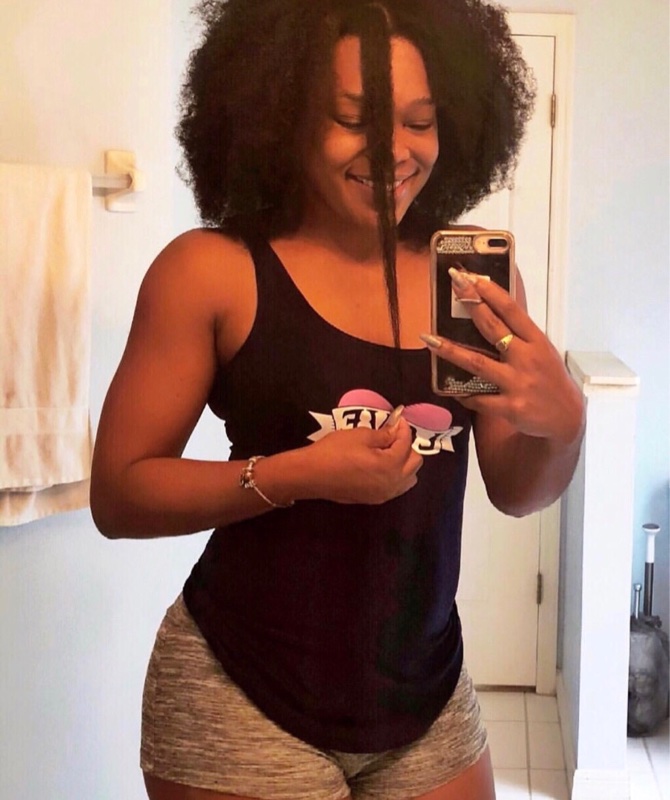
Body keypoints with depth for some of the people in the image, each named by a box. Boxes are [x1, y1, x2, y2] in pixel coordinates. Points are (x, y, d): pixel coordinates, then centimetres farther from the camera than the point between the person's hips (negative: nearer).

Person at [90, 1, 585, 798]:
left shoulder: (471, 274, -2)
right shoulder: (211, 271, -12)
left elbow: (514, 491, 4)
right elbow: (118, 496, -10)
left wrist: (561, 425, -17)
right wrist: (297, 474, -23)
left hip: (428, 699, 4)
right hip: (243, 702, -4)